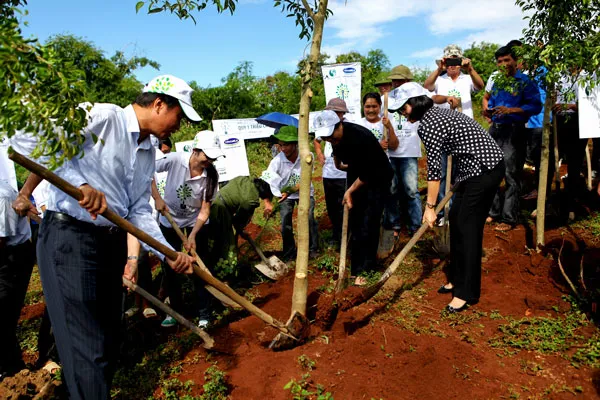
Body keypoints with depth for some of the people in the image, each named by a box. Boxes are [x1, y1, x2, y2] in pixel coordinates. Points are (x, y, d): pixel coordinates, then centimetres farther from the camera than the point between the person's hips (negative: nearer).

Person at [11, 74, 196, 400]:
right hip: (69, 238, -8)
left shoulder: (148, 152, 14)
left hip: (112, 242, 9)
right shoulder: (102, 117, -11)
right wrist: (80, 184, -28)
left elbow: (139, 211, 12)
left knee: (110, 341, 17)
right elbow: (26, 139, -18)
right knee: (88, 350, -5)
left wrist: (171, 253, 2)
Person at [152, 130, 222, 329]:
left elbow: (205, 210, -19)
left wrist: (192, 235, -28)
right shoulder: (175, 160, -25)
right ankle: (175, 311, 25)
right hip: (169, 221, 1)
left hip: (196, 223, 0)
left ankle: (204, 316, 10)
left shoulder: (211, 175, -21)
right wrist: (157, 197, -24)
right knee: (170, 267, 8)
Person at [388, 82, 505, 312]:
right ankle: (458, 280, 24)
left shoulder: (427, 125, -17)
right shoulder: (436, 113, 13)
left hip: (484, 170, -10)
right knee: (456, 221, 13)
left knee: (468, 227, -7)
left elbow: (434, 168, -19)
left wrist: (430, 207, -15)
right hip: (477, 168, 10)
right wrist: (457, 183, 19)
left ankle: (467, 293, 0)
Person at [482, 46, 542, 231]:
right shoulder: (496, 81, 14)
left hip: (513, 131, -7)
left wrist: (510, 110, -22)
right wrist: (487, 109, 0)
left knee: (511, 176, -6)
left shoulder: (525, 81, -5)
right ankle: (494, 211, 22)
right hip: (494, 130, 7)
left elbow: (536, 106, -11)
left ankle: (509, 218, -1)